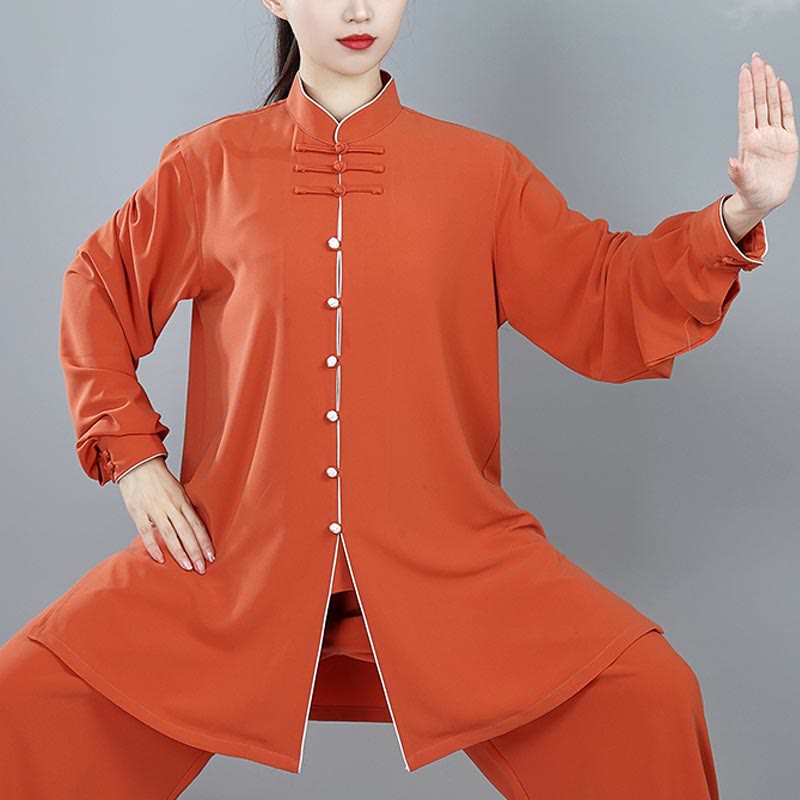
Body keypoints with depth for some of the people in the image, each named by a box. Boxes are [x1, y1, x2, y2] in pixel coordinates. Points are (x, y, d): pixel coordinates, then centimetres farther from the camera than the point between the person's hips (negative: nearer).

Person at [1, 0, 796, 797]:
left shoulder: (482, 171, 5)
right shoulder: (210, 163, 4)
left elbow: (605, 307, 4)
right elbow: (98, 292, 15)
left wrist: (734, 218, -11)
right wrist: (131, 456, 5)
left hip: (447, 558, 0)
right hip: (234, 552, 1)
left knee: (648, 699, -17)